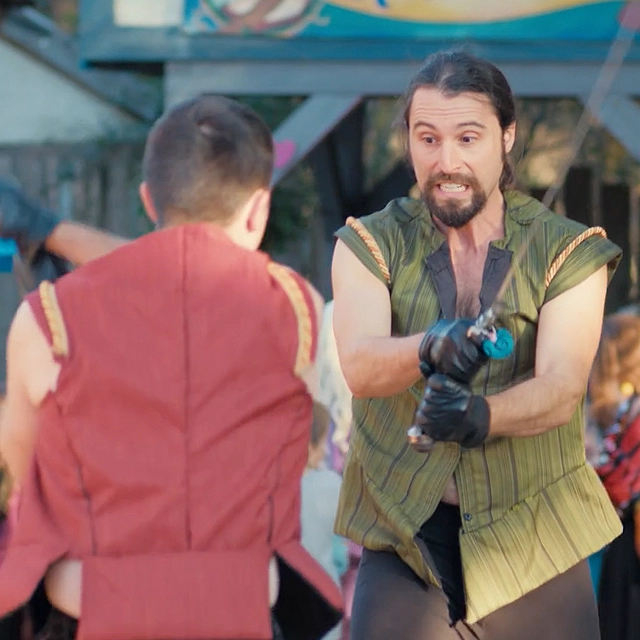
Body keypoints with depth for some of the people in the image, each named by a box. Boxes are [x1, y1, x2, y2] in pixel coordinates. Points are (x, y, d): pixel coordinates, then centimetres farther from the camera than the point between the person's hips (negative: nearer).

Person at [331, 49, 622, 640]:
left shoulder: (568, 252, -2)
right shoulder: (371, 245, -1)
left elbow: (561, 390, -17)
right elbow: (359, 365, -19)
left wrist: (479, 416, -38)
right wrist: (430, 347, -42)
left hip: (534, 542, 0)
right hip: (405, 535, 0)